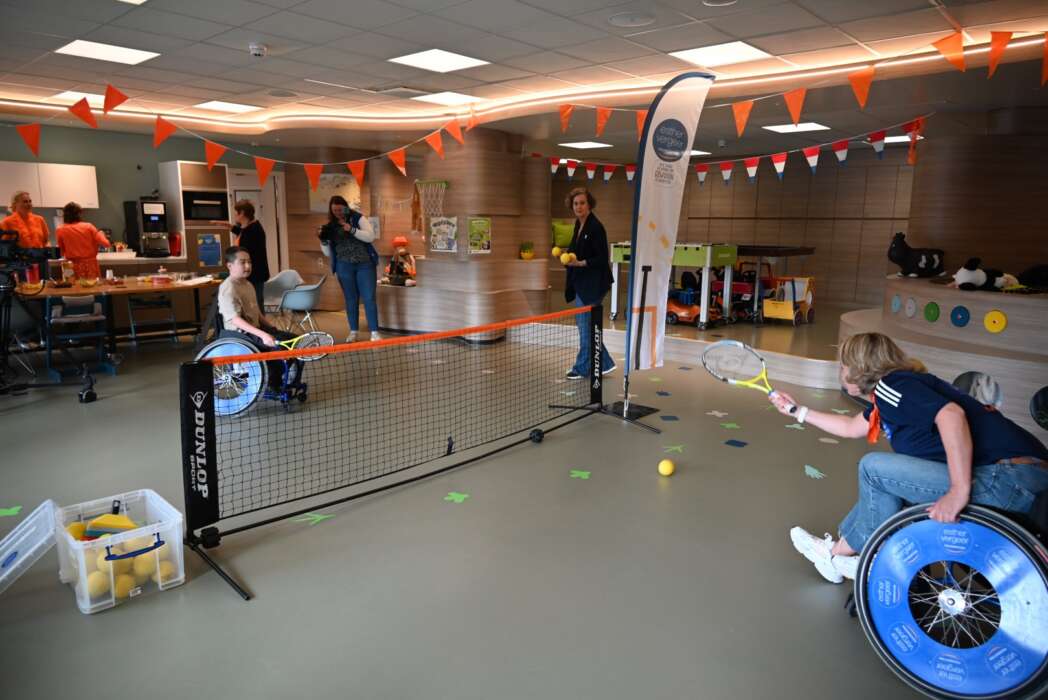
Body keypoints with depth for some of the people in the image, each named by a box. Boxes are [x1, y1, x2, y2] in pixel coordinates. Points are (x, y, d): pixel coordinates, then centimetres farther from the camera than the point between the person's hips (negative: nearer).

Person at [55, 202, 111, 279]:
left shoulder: (60, 230, -1)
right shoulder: (88, 226, -3)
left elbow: (61, 252, 6)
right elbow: (106, 244, -5)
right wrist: (100, 234, 13)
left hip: (74, 267, 0)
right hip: (91, 264, 0)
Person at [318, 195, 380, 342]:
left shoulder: (358, 218, -2)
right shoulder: (331, 225, 4)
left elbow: (370, 236, -15)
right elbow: (328, 252, 8)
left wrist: (351, 230, -23)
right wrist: (323, 240, -11)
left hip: (365, 264, -2)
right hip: (344, 266, 2)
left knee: (369, 298, -4)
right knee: (351, 299, 9)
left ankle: (374, 332, 0)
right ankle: (353, 331, 18)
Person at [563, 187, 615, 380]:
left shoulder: (595, 227, -15)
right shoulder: (579, 225, 11)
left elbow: (602, 259, -18)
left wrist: (580, 263, -26)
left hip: (593, 283, -9)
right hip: (581, 283, 9)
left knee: (586, 324, 0)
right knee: (582, 323, 13)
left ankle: (583, 368, 13)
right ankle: (604, 363, 24)